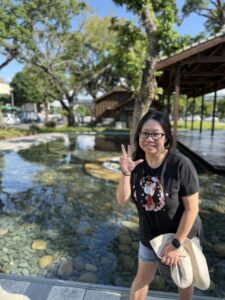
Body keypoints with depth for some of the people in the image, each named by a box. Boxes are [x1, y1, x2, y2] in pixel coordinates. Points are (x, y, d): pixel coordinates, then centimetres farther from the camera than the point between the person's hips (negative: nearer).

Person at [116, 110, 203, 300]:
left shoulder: (181, 164, -29)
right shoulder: (136, 162, -15)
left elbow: (192, 208, -22)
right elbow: (122, 200, -15)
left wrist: (176, 243, -17)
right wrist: (125, 173, -30)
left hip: (181, 235, -3)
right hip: (149, 236, 3)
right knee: (142, 277, 23)